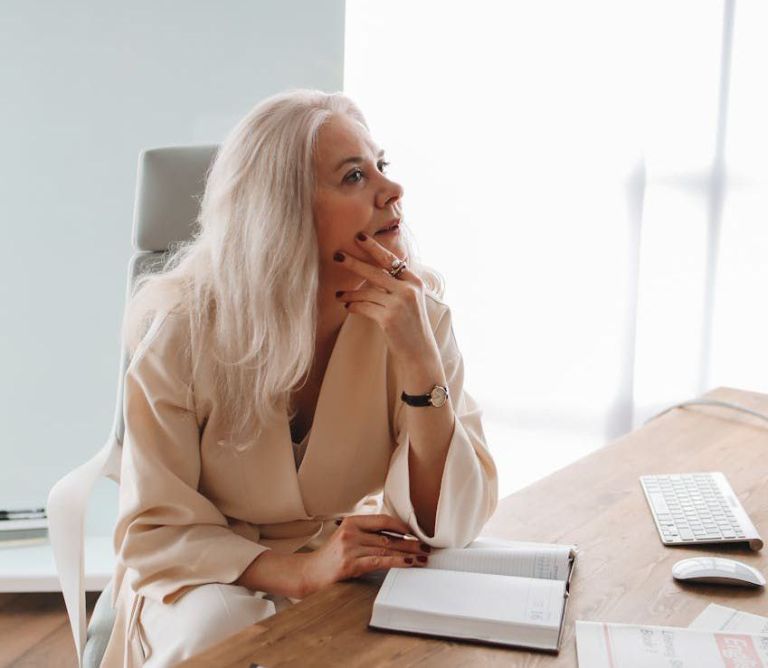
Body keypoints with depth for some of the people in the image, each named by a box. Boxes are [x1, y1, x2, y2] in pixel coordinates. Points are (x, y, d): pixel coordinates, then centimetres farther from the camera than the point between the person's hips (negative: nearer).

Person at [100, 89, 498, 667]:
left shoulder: (419, 311, -14)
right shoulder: (184, 330, -19)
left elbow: (448, 527, -17)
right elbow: (153, 532, -14)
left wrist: (420, 359, -30)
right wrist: (301, 571, -30)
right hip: (213, 582, -1)